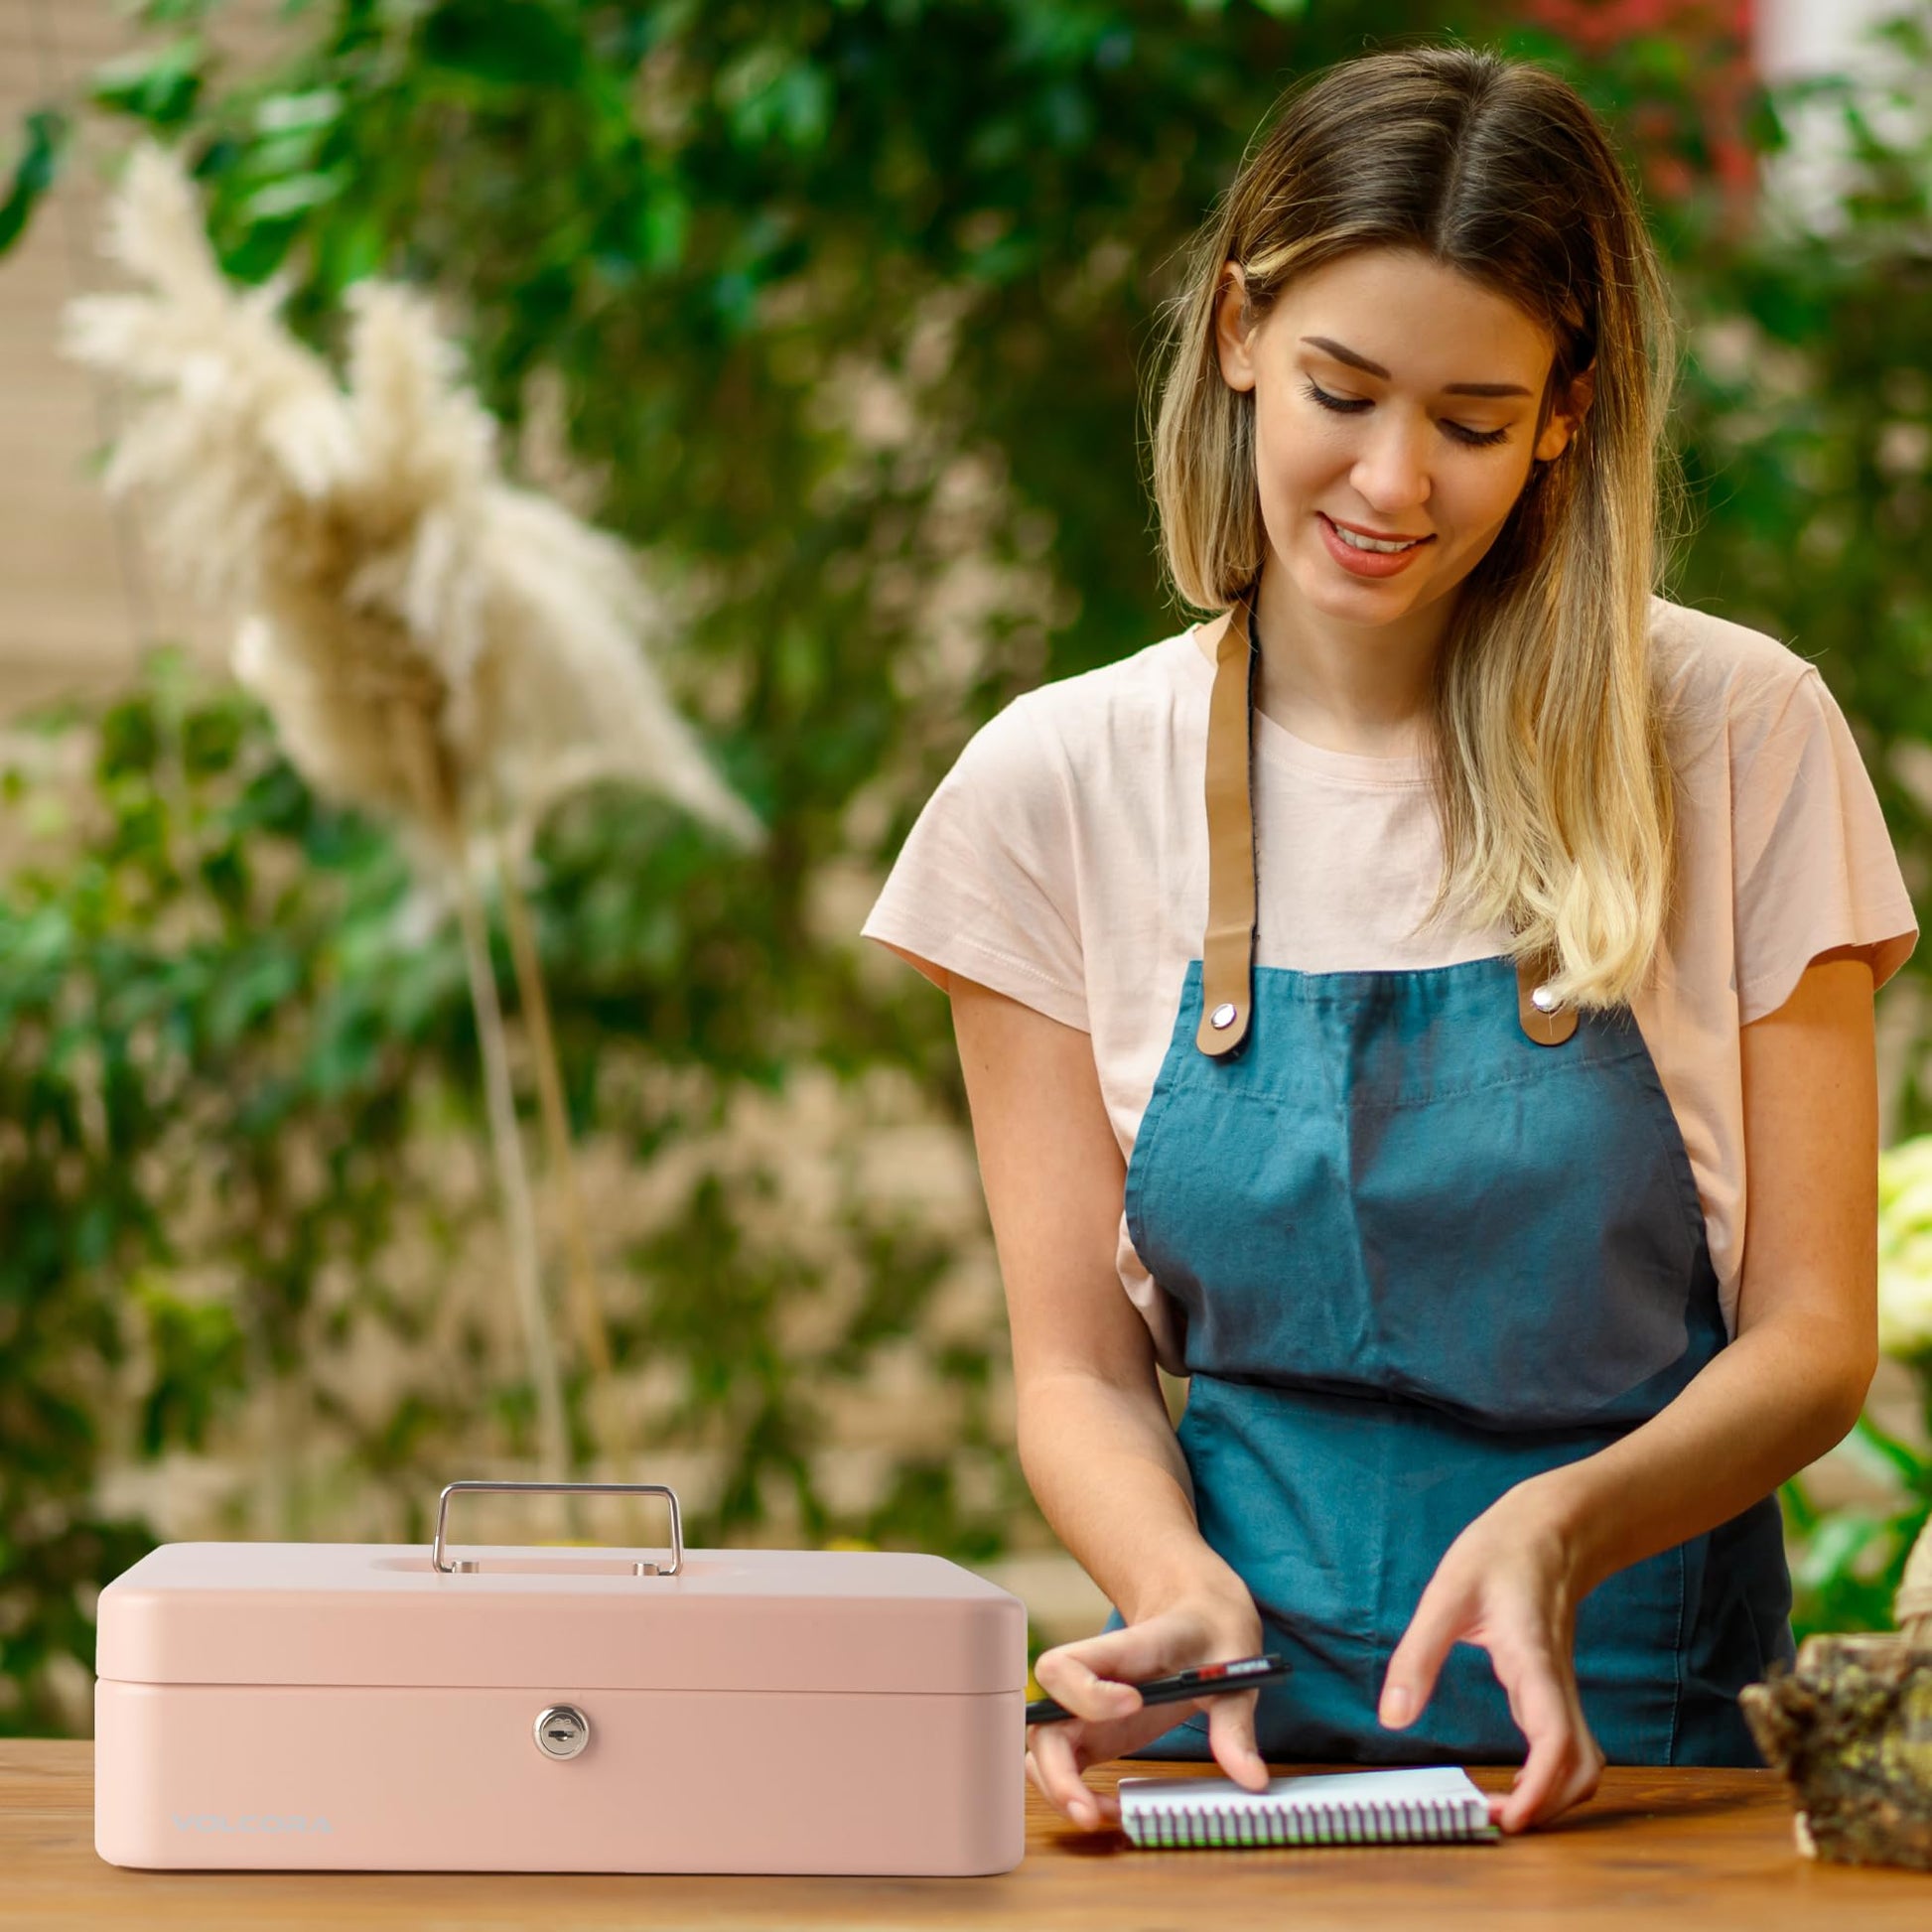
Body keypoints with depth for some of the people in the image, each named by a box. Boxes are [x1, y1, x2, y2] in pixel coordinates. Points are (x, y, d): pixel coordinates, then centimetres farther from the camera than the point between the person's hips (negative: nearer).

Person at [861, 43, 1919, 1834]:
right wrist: (1183, 1594, -16)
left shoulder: (1736, 739, 0)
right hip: (1251, 1739, 1)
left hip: (1639, 1717, -1)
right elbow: (1078, 1367, 6)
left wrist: (1557, 1529, -17)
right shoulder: (1060, 783, 3)